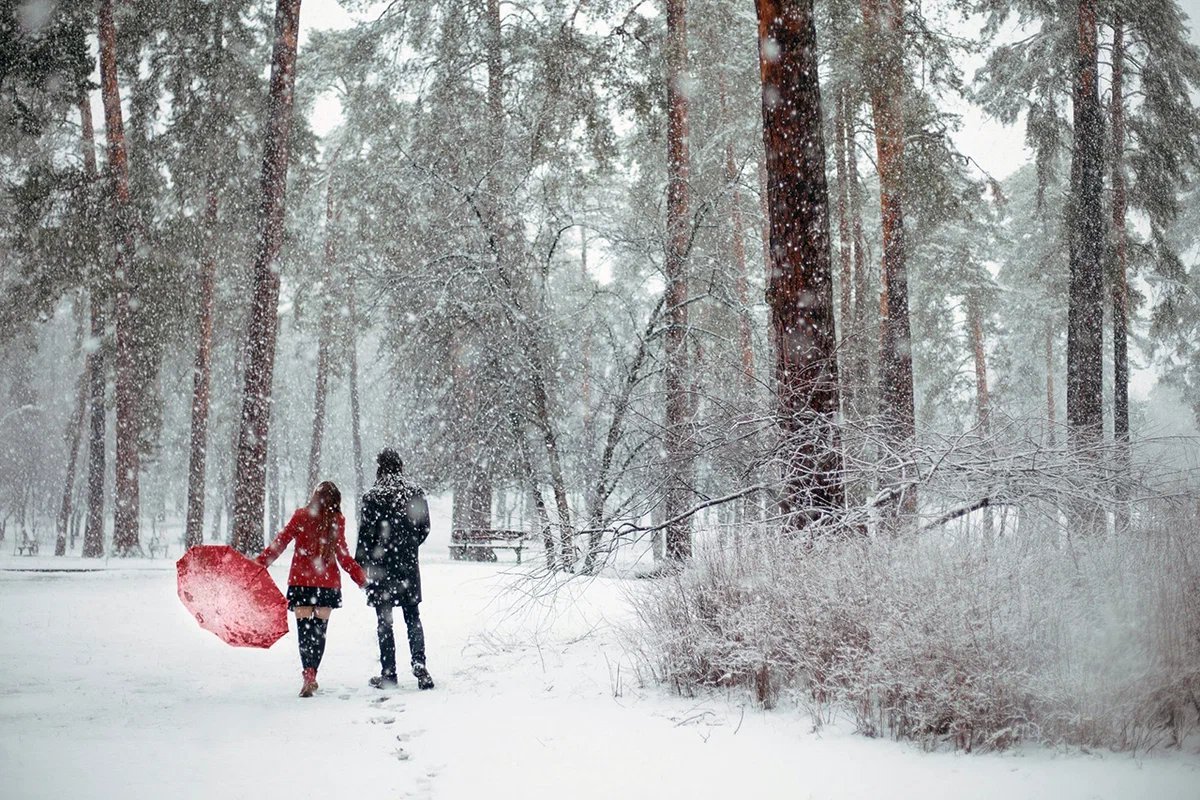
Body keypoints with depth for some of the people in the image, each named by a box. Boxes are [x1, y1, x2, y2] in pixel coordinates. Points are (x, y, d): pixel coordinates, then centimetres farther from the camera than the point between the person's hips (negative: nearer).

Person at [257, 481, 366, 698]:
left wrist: (259, 563, 2)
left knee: (304, 628, -1)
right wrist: (361, 577, 8)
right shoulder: (337, 521, -2)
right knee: (319, 629, 11)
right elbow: (343, 556, -2)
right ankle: (311, 676, 14)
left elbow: (280, 543, -4)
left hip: (301, 582, -1)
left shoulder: (300, 516, -2)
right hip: (328, 583, 1)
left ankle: (309, 674, -17)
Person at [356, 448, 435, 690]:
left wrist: (359, 567, 0)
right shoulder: (415, 493, -1)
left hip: (381, 568, -3)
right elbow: (424, 529, 5)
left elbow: (365, 536, -9)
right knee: (413, 618, 11)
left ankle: (388, 673, 7)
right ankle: (419, 668, 2)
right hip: (408, 566, 3)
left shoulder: (372, 498, -11)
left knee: (384, 621, 5)